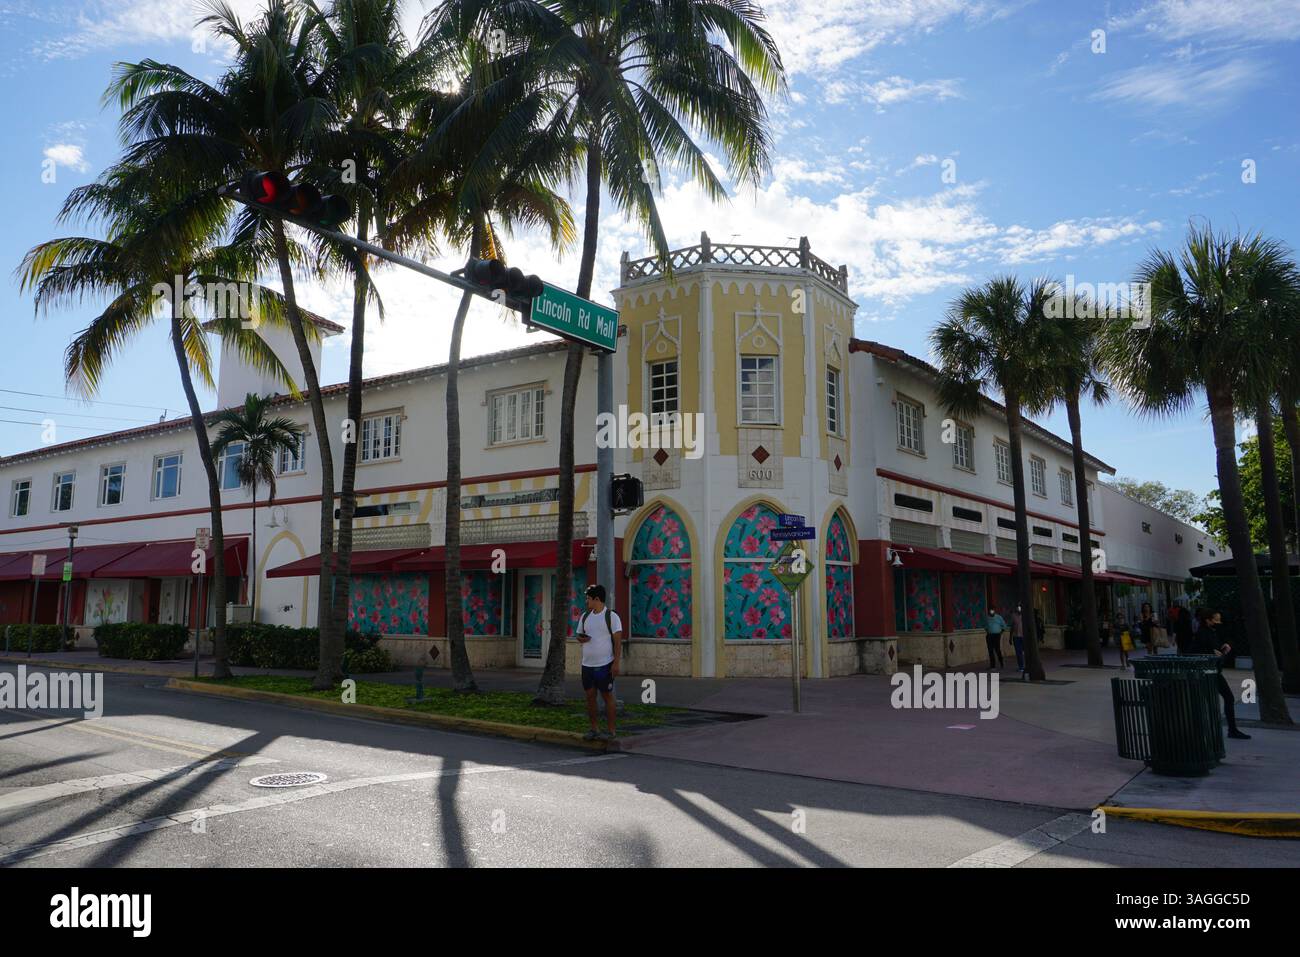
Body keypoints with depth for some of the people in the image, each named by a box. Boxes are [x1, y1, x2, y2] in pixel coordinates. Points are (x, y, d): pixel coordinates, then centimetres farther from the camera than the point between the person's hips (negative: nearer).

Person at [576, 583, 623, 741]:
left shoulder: (611, 616, -7)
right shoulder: (585, 616, 11)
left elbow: (618, 641, -10)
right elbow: (579, 635, 19)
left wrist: (616, 663, -16)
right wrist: (581, 639, -6)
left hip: (605, 664, -6)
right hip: (587, 664, 6)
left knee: (607, 696, 1)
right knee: (590, 696, 8)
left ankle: (611, 731, 8)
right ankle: (594, 729, 18)